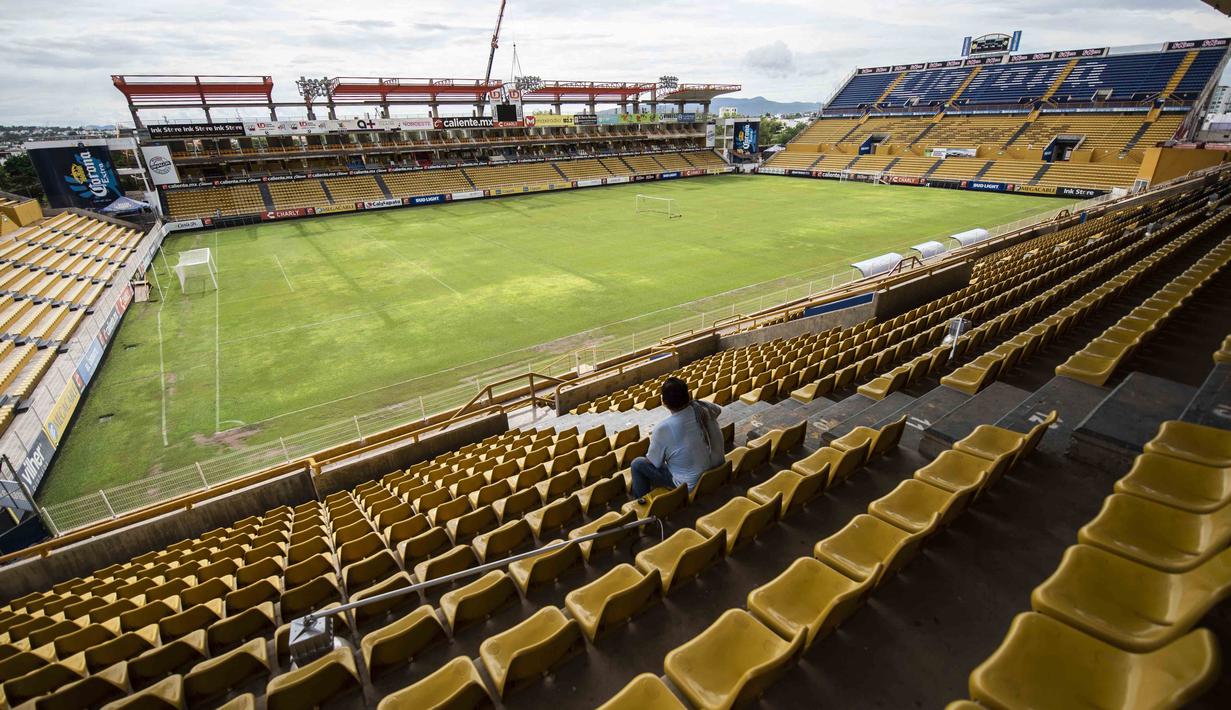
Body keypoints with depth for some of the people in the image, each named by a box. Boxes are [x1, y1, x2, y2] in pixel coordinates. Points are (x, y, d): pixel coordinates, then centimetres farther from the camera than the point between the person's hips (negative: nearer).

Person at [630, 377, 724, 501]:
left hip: (688, 483, -6)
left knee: (637, 463, 8)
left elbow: (653, 461, -11)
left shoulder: (663, 428, -28)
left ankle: (642, 501, 22)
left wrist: (654, 442, 7)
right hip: (712, 470, 6)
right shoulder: (701, 408, -16)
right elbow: (718, 409, 10)